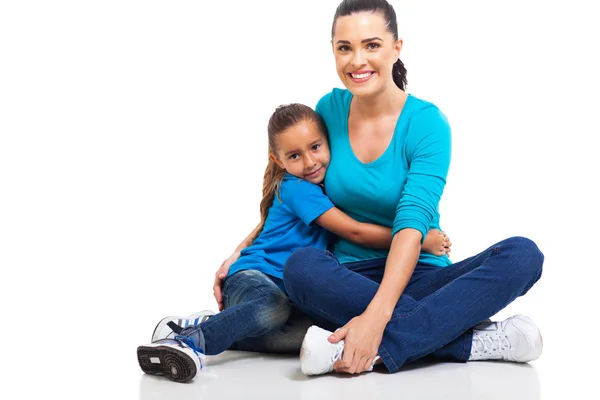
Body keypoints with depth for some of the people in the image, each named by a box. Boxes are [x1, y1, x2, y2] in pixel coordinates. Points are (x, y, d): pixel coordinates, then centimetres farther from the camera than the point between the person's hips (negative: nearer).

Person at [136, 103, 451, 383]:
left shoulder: (329, 185, 14)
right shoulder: (296, 188, -9)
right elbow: (356, 233, -12)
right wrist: (420, 241, -11)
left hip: (292, 291, 7)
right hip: (252, 278, -7)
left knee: (312, 333, -28)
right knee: (275, 306, -42)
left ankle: (204, 327, -17)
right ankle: (184, 338, -34)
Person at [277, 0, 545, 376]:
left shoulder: (427, 123, -7)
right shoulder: (329, 110, 4)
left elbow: (412, 225, -20)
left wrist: (376, 316, -34)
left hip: (415, 277, -1)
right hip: (349, 281, 2)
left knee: (522, 255, -27)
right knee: (302, 266, -33)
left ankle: (377, 350, -37)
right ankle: (472, 340, -31)